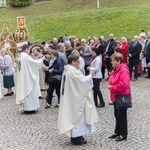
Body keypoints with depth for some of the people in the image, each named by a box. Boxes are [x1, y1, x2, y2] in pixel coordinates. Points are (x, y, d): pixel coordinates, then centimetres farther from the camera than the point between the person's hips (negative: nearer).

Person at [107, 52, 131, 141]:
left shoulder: (123, 70, -20)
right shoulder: (115, 70, 10)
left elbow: (123, 84, -28)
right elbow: (112, 80, 22)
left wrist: (112, 87, -19)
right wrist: (109, 85, 0)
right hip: (116, 96, 9)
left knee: (122, 115, -1)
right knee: (117, 114, 17)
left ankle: (123, 135, 10)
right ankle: (117, 132, 28)